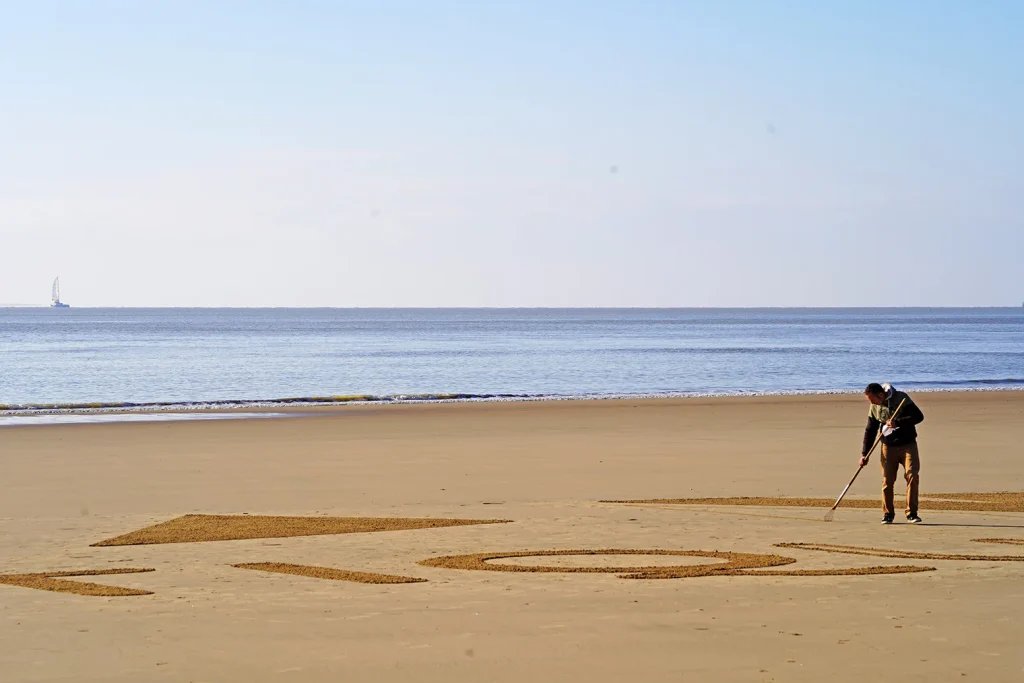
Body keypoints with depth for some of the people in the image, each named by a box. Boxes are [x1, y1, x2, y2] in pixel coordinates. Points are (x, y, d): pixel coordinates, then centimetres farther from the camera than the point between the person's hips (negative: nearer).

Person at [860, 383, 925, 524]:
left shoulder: (901, 398, -13)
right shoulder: (874, 407, 1)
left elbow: (918, 416, -16)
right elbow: (869, 431, 9)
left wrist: (898, 422, -26)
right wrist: (864, 454, 6)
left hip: (907, 444, -3)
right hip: (888, 447, 3)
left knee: (913, 477, -10)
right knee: (887, 480, -1)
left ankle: (912, 513, -4)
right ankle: (888, 514, 8)